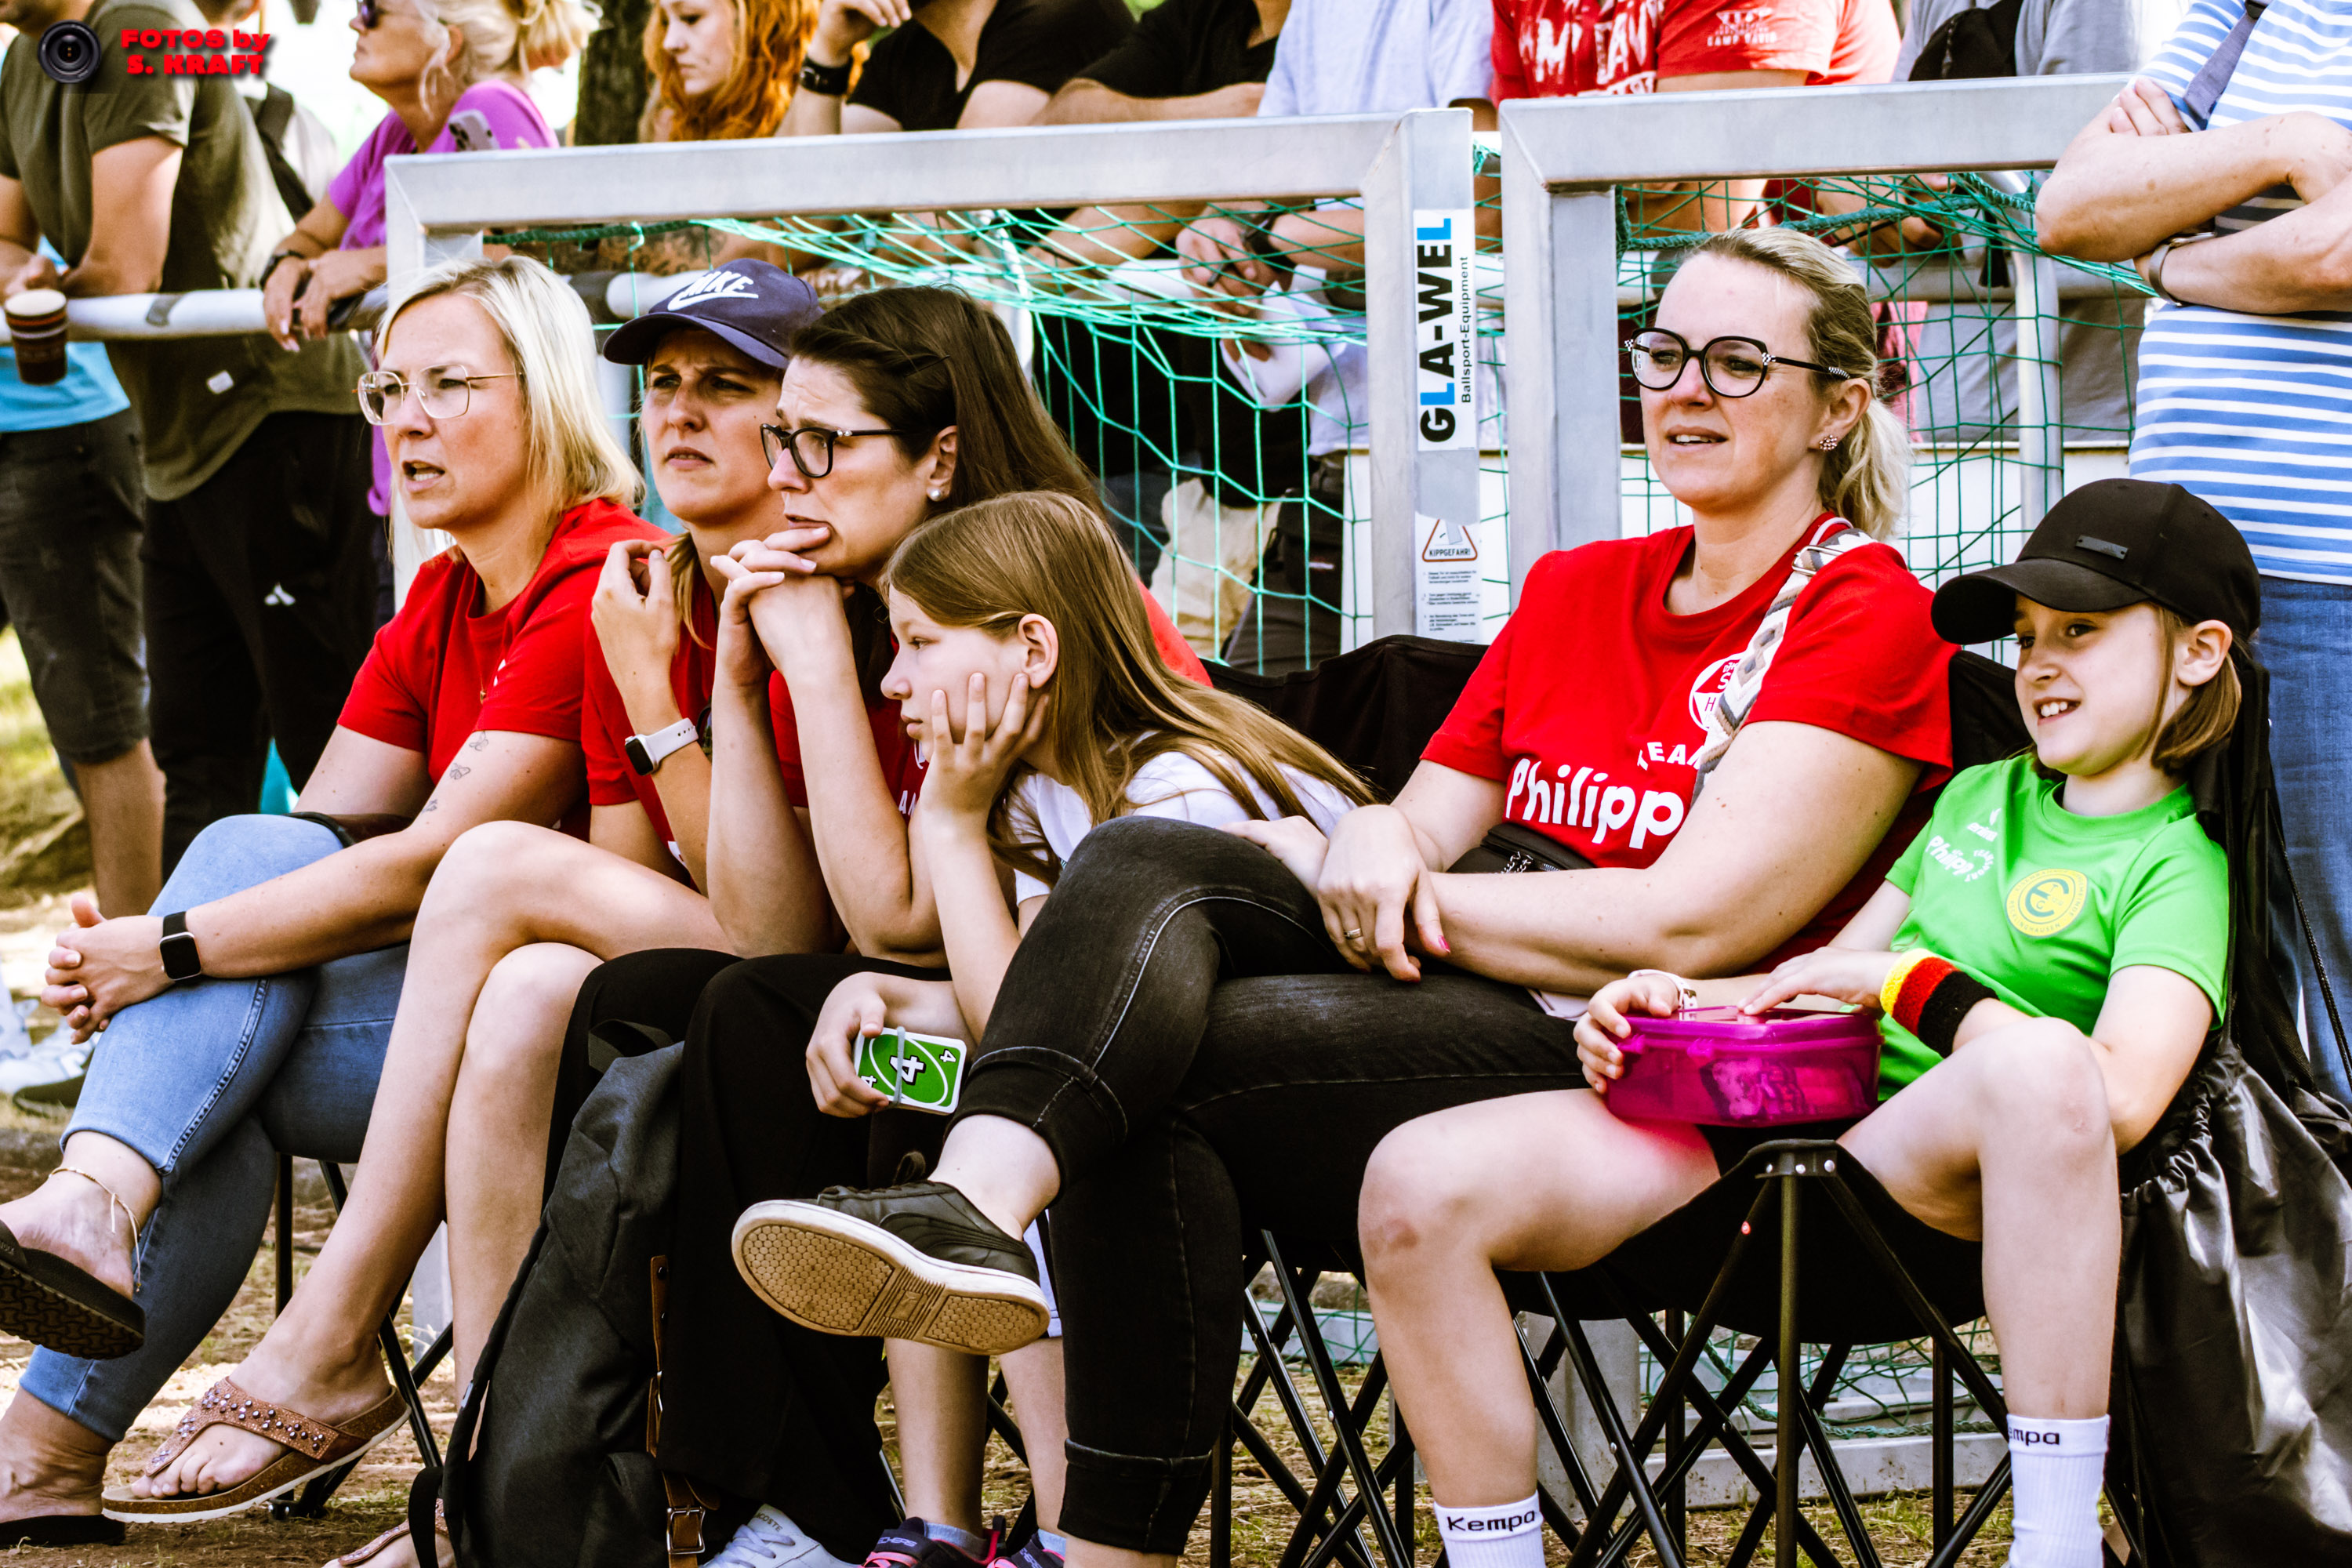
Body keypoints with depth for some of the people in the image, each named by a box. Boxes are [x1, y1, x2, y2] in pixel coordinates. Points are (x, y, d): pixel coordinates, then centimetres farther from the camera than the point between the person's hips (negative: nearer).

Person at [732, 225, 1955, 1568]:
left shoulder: (1865, 615, -1)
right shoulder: (1576, 591, 23)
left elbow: (1688, 926, -11)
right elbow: (1423, 817, 21)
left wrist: (1368, 881, -5)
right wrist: (1379, 843, -6)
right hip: (1456, 1008, 7)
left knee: (1153, 1078, -26)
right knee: (1145, 858, -21)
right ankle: (975, 1201, -42)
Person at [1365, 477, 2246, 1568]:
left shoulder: (2175, 862, 3)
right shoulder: (1978, 793, 27)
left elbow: (2124, 1095, -15)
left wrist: (1903, 975, -11)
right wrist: (1679, 997, 7)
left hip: (1915, 1158, -6)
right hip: (1749, 1110, 6)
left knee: (2042, 1060, -43)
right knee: (1419, 1187, -19)